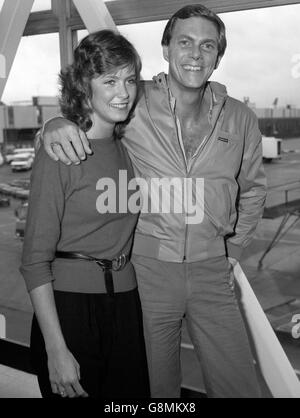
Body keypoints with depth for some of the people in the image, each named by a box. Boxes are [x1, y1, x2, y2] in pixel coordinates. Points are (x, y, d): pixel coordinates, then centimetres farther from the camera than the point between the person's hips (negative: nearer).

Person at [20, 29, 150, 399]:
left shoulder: (129, 147, 7)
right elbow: (35, 261, -14)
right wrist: (56, 349, -16)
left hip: (125, 302, 6)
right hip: (69, 305, -6)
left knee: (130, 392, 15)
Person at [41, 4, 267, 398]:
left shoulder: (240, 119, 2)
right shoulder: (134, 103, -7)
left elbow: (252, 189, 17)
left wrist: (232, 250, 12)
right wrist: (56, 123, -19)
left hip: (212, 272, 2)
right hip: (149, 266, -2)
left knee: (240, 386, 10)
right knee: (155, 387, 13)